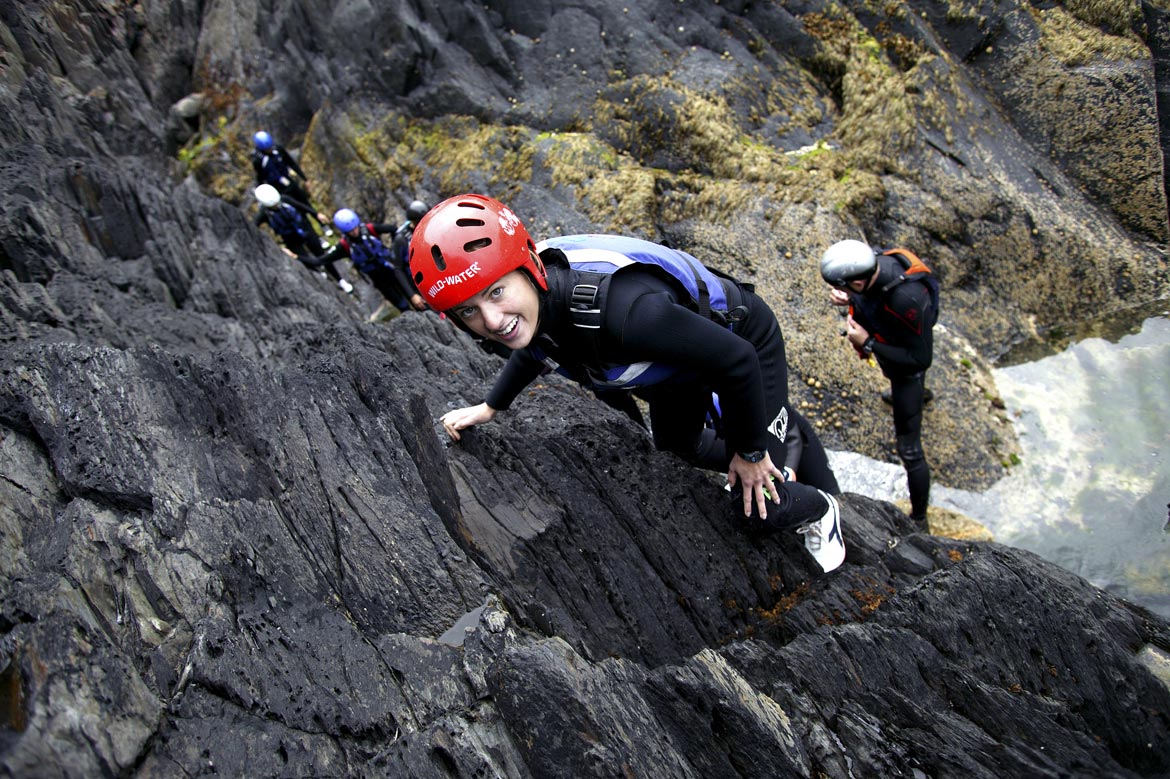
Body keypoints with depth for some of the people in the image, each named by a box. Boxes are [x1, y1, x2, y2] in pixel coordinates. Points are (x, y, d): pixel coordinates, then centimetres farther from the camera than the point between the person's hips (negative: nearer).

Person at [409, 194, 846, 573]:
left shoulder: (618, 308, -48)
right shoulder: (531, 302, -24)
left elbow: (737, 361, -34)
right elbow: (536, 348, 5)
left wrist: (750, 453, -20)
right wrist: (491, 407, 10)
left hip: (742, 342, -7)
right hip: (673, 354, 7)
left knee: (763, 508, -2)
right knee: (678, 444, 30)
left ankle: (821, 508, 33)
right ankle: (786, 438, 53)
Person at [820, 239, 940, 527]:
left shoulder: (908, 300, -46)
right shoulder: (874, 260, -25)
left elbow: (920, 359, -34)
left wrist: (867, 343, -33)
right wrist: (846, 298, -23)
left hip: (907, 365, -8)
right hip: (888, 355, 8)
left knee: (909, 449, 3)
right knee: (892, 376, 43)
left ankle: (919, 519, 22)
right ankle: (916, 393, 79)